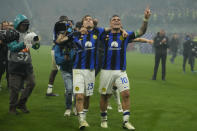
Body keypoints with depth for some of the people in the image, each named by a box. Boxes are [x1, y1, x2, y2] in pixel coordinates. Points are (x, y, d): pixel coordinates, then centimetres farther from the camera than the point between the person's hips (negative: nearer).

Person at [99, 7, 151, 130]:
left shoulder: (125, 35, 5)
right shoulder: (105, 35, 5)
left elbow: (141, 32, -6)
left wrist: (146, 19, -19)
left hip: (121, 71, 0)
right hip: (106, 70, 0)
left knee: (126, 94, -10)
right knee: (104, 96, 8)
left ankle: (126, 121, -3)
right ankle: (104, 119, 26)